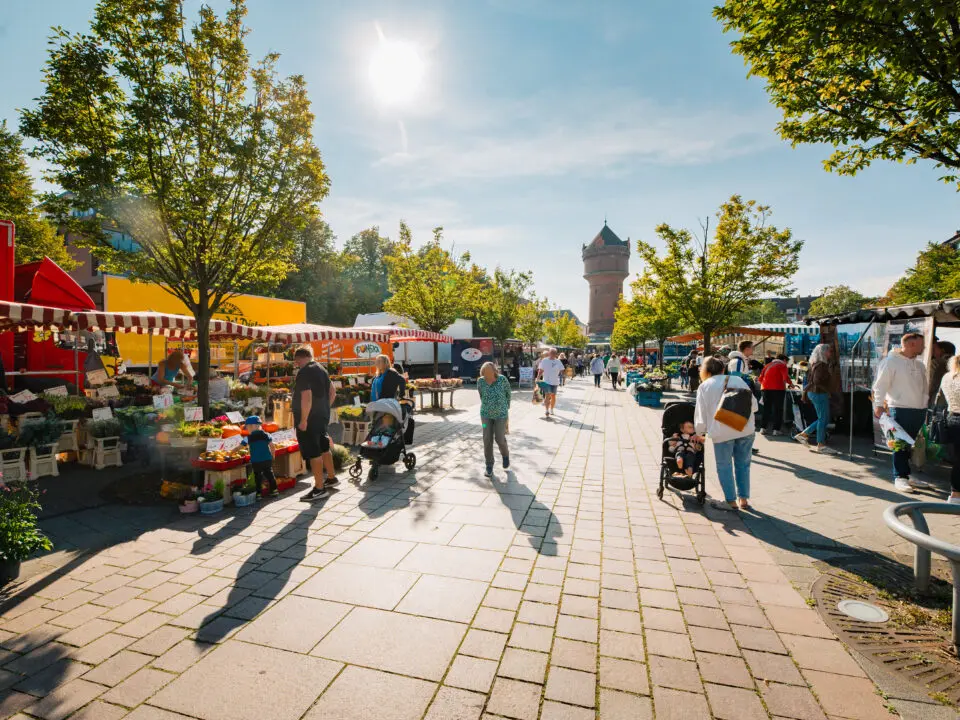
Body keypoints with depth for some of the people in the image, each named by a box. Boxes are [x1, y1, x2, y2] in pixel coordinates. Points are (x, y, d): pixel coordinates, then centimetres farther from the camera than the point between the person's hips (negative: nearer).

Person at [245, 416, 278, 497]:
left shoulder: (249, 438, -3)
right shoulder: (265, 435, 2)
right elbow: (272, 447, 2)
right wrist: (272, 455, 16)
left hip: (256, 461, -3)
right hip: (267, 459, 3)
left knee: (257, 476, 7)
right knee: (269, 474, 12)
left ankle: (259, 493, 9)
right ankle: (274, 490, 15)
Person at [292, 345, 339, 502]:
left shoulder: (304, 373, -17)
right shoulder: (321, 369, 10)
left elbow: (306, 398, -26)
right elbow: (333, 392, 16)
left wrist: (303, 420, -20)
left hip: (310, 419, -9)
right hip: (323, 416, 9)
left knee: (313, 453, -2)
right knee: (324, 447, 22)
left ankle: (319, 489, 5)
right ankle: (331, 478, 36)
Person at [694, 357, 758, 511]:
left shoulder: (704, 386, 5)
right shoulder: (738, 380, 13)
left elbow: (701, 413, 6)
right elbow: (753, 404, 11)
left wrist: (700, 433, 18)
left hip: (722, 431, -3)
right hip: (746, 429, 4)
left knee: (724, 466, 8)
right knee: (743, 464, 15)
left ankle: (731, 501, 13)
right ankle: (743, 499, 22)